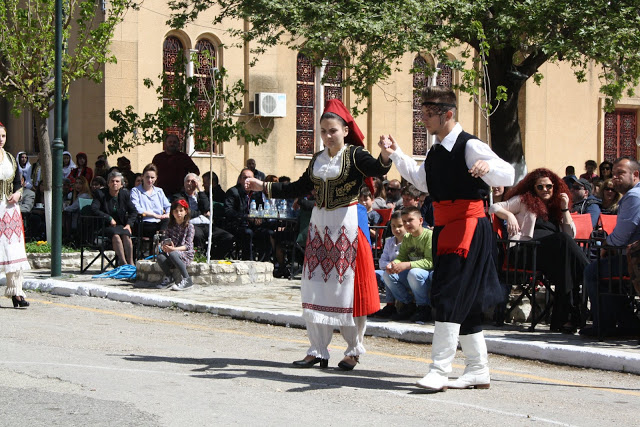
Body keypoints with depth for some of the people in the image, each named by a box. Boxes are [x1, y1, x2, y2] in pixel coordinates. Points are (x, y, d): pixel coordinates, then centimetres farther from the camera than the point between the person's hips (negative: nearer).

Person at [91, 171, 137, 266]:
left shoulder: (125, 194, 10)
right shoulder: (100, 194, 1)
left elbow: (133, 211, 13)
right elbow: (94, 209, -11)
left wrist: (129, 224, -5)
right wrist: (109, 218, -17)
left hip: (121, 225, 3)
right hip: (105, 226, -3)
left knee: (126, 234, -31)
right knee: (115, 234, -35)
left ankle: (131, 262, -32)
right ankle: (123, 262, -41)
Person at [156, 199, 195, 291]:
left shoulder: (189, 226, -4)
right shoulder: (170, 226, 11)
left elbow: (188, 245, -12)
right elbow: (165, 240, 6)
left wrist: (174, 249, -27)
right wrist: (164, 246, -20)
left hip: (186, 254, -4)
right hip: (171, 252, 4)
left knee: (173, 254, -37)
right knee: (160, 256, -28)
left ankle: (186, 279, -27)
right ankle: (169, 278, -4)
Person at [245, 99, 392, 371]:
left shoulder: (355, 155, -6)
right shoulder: (317, 159, 13)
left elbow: (378, 170, -24)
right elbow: (299, 188, 19)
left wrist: (385, 155, -46)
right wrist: (263, 187, 16)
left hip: (348, 223, -6)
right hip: (320, 224, 6)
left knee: (348, 285, -4)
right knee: (315, 286, 5)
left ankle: (354, 351, 7)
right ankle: (318, 351, 11)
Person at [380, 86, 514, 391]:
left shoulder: (469, 146, -12)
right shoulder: (435, 153, 16)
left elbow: (509, 176, -19)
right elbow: (421, 181, 34)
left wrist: (488, 166, -40)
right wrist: (396, 155, 26)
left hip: (468, 227, -9)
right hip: (445, 229, 9)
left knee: (450, 297, -14)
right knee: (464, 303, 12)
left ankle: (439, 370, -13)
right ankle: (478, 370, 19)